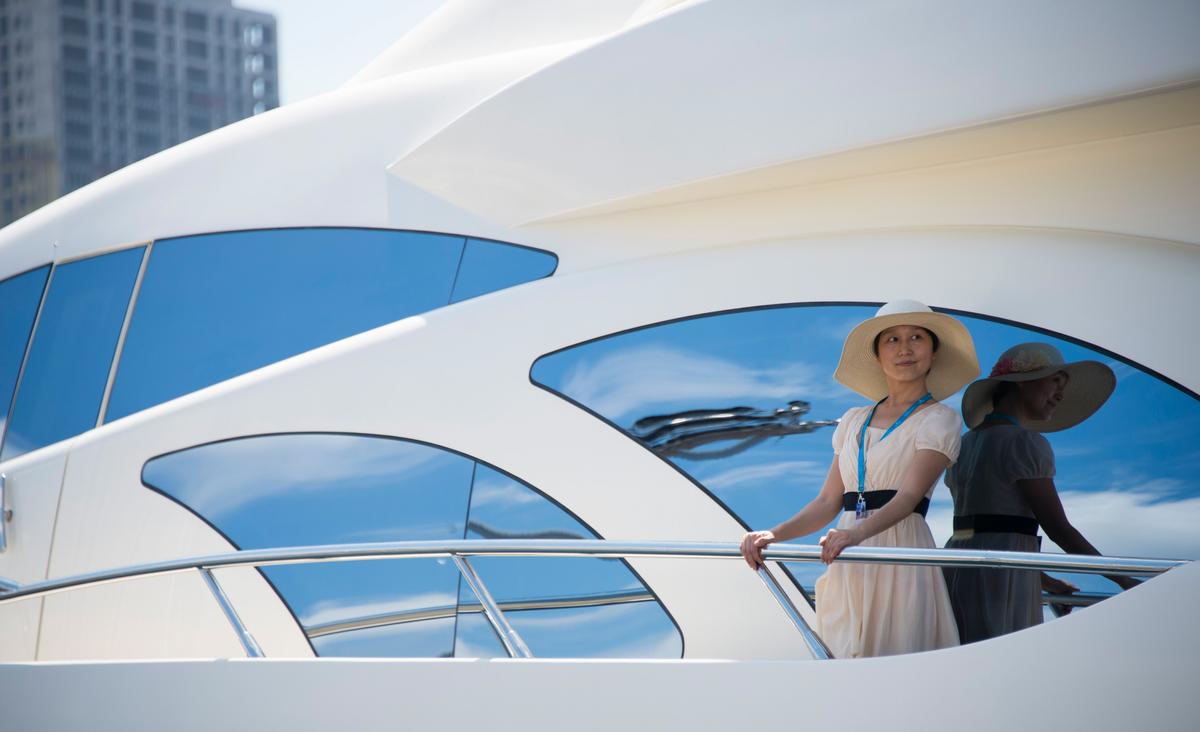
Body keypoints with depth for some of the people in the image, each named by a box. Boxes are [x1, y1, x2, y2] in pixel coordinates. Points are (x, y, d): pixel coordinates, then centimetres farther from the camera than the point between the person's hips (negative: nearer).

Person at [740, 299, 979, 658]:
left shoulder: (939, 419, 2)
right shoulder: (854, 421, 18)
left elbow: (910, 495, -12)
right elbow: (829, 500, 13)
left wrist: (857, 533, -29)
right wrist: (774, 535, -4)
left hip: (900, 557, -5)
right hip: (847, 569, 5)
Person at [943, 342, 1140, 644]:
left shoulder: (962, 448, 19)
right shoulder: (1025, 443, -7)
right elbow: (1058, 528, -8)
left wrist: (1044, 580, 31)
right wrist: (1125, 581, 1)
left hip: (958, 574, 9)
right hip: (1001, 581, -9)